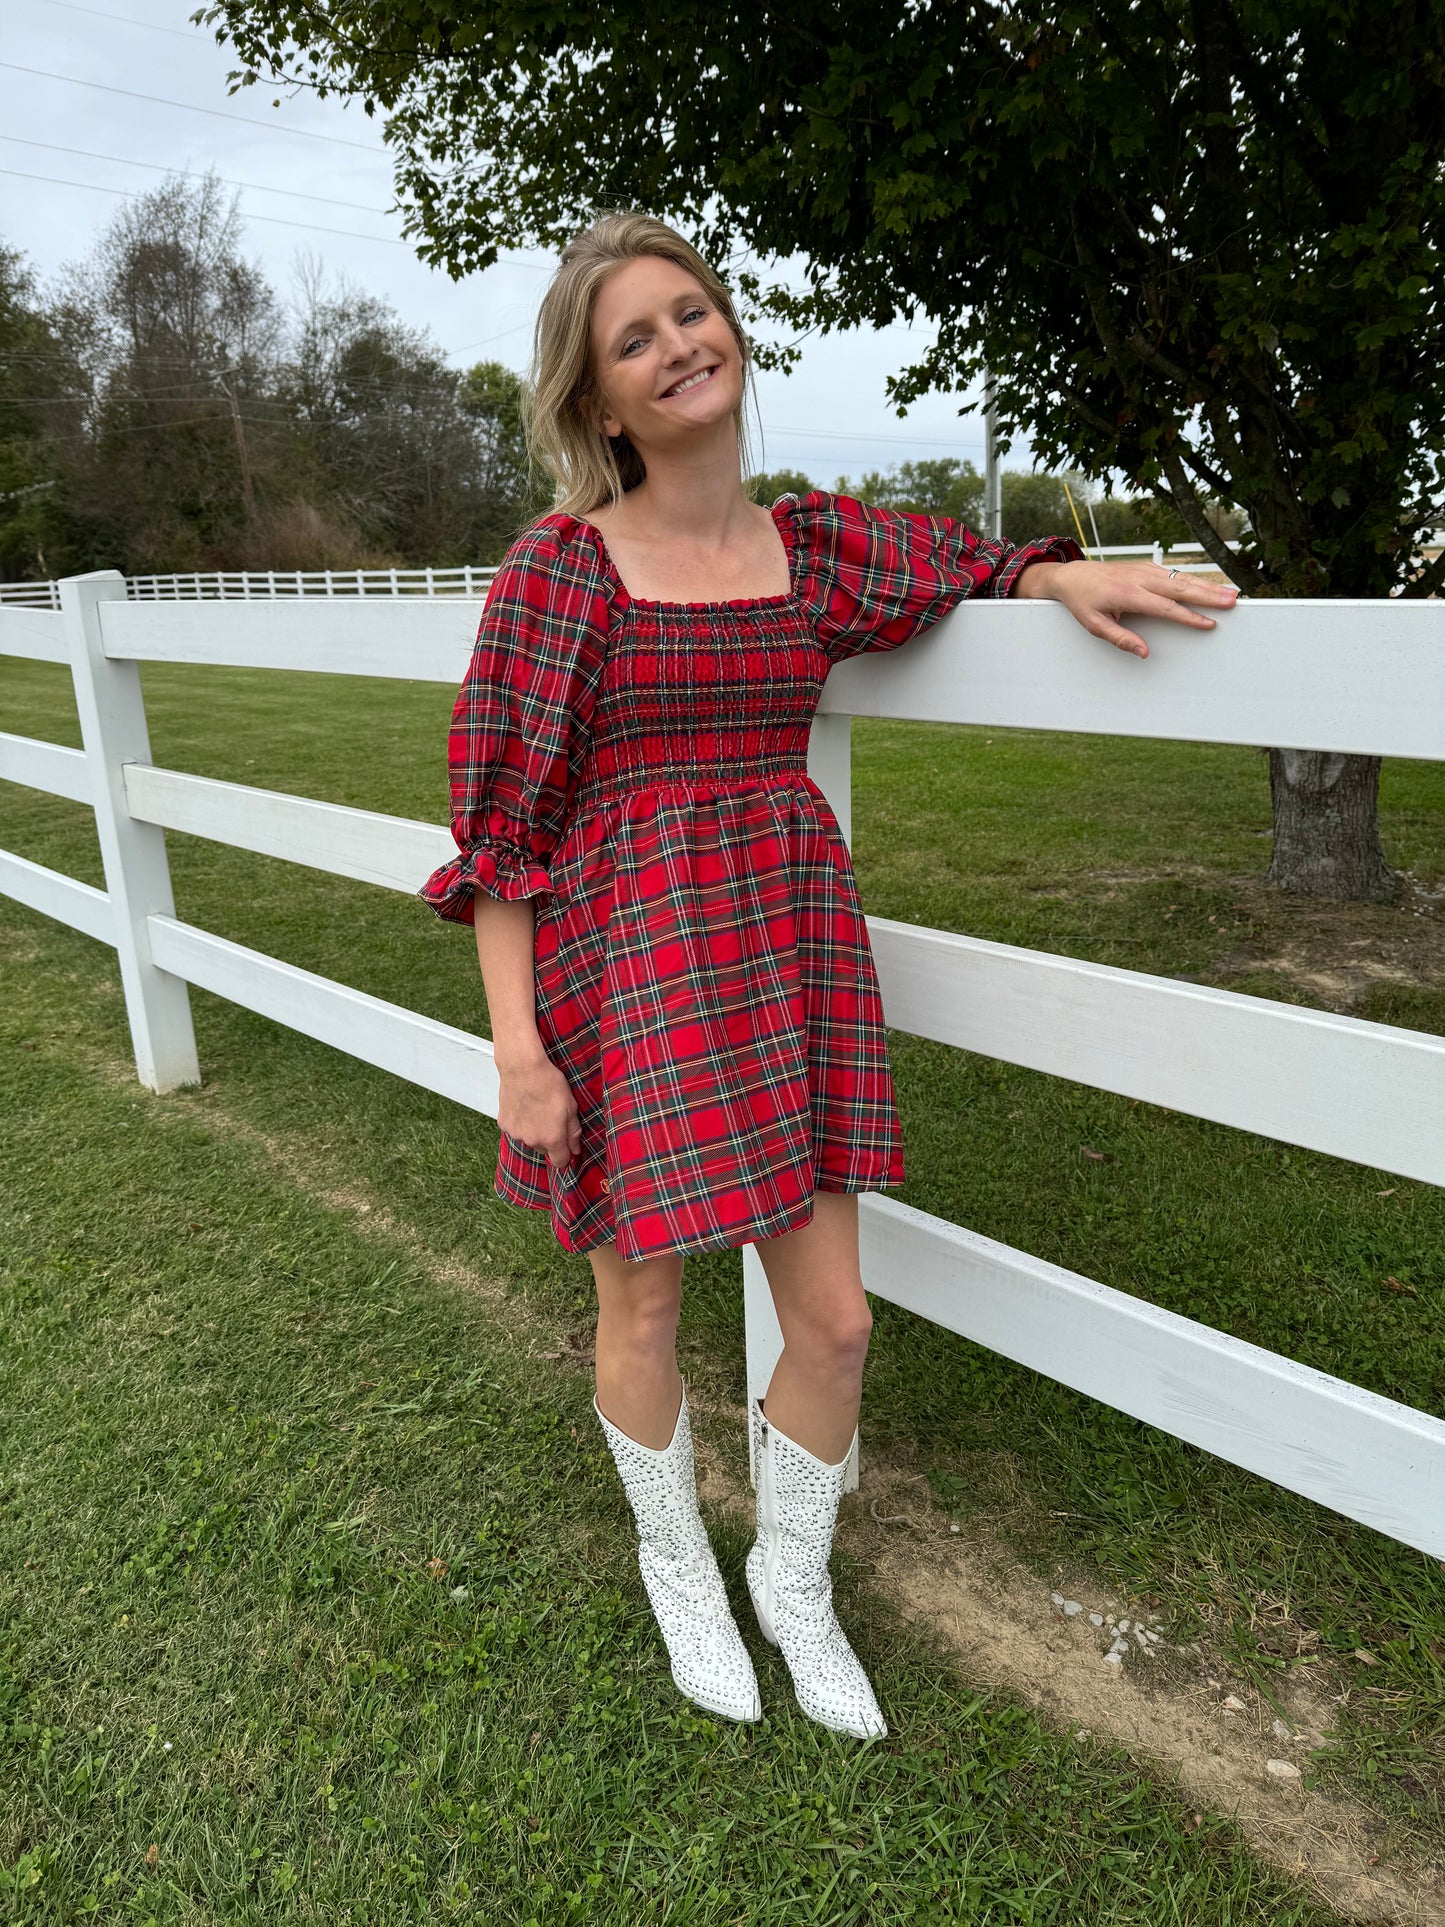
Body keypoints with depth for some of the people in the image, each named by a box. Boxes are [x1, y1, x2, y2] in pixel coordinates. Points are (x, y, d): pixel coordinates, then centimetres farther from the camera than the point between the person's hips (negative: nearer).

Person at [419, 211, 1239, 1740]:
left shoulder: (820, 544, 6)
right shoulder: (561, 566, -6)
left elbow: (970, 566, 24)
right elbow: (501, 814, -7)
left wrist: (1063, 573, 0)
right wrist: (517, 1049, -11)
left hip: (794, 946, 4)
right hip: (624, 960, -3)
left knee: (833, 1316, 8)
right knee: (643, 1306, 12)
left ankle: (793, 1576, 38)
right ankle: (675, 1563, 43)